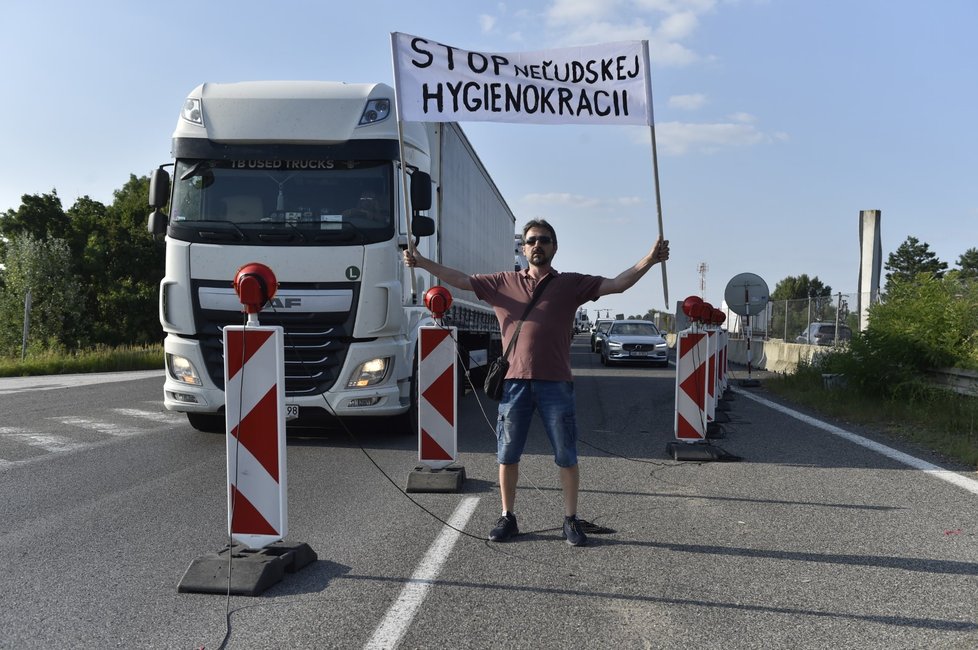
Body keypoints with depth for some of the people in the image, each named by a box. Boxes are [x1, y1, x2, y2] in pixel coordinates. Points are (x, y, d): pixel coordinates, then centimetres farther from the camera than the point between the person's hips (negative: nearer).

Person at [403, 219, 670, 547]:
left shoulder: (571, 284, 6)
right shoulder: (503, 282, 10)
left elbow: (617, 283, 0)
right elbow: (461, 279, 9)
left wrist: (650, 260, -12)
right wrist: (423, 262, 1)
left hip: (556, 384, -1)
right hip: (515, 381, 1)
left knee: (567, 457, 5)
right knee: (507, 455, 9)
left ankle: (571, 521, 19)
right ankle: (507, 517, 24)